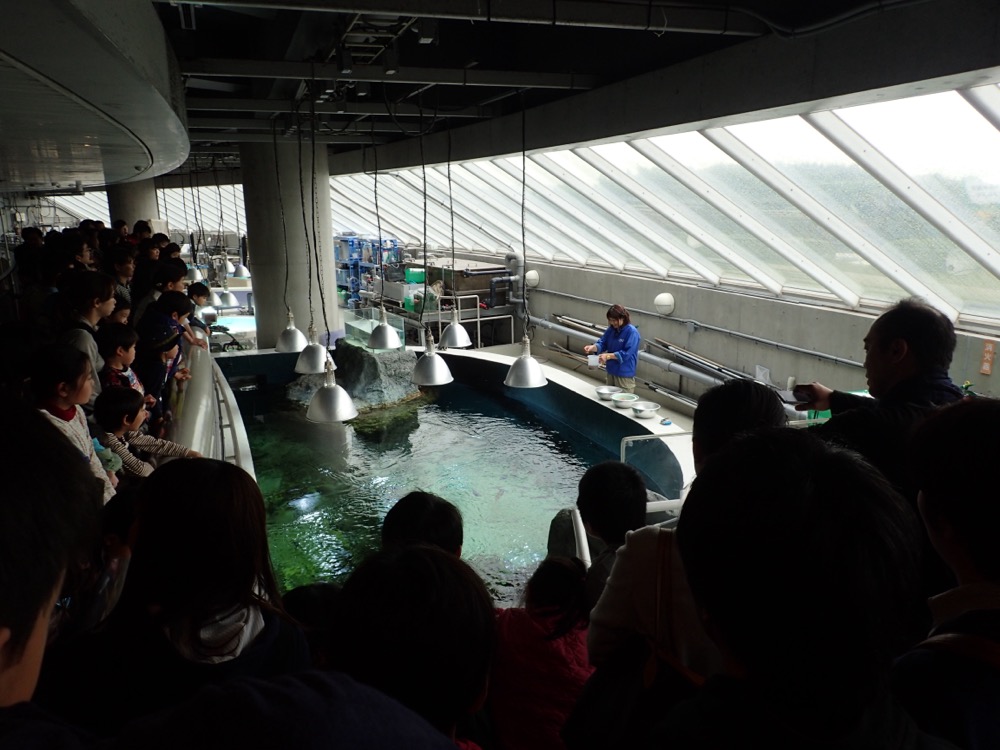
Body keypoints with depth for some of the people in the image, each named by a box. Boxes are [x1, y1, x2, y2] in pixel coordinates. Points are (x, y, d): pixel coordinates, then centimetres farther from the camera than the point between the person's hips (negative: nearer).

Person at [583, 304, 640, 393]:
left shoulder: (632, 332, -16)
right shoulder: (611, 329, 4)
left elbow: (627, 353, -22)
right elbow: (602, 344, 4)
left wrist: (608, 356, -26)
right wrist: (593, 347, -17)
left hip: (625, 374, -7)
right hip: (611, 371, 7)